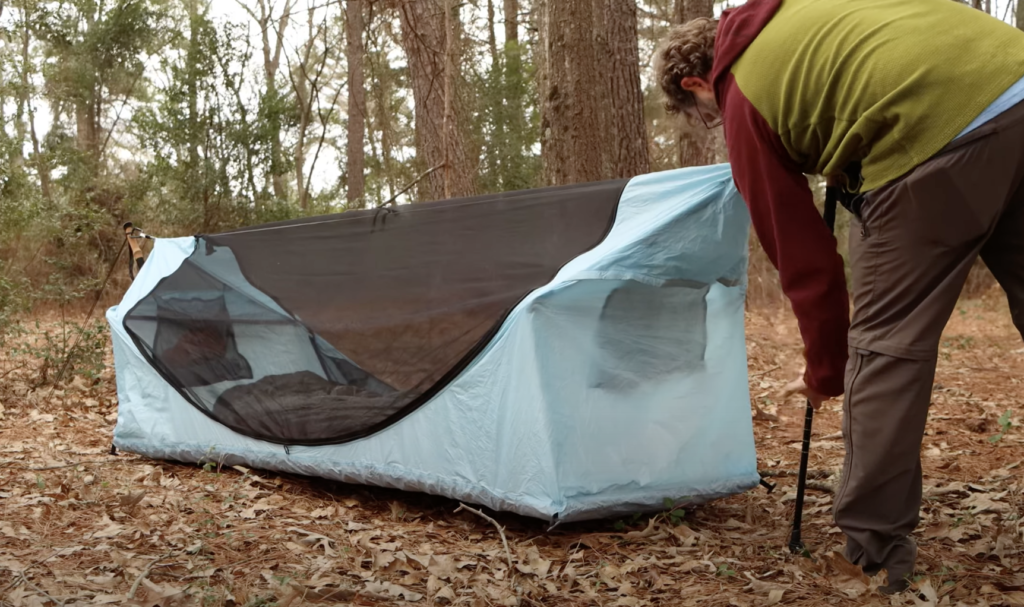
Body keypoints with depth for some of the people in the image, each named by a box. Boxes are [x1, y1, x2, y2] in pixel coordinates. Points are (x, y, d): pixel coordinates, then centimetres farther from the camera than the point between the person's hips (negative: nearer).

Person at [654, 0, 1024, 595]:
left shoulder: (744, 98, 10)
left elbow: (803, 257, 11)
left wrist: (825, 372, 23)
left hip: (933, 137, -7)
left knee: (886, 344, 5)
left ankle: (874, 547, 12)